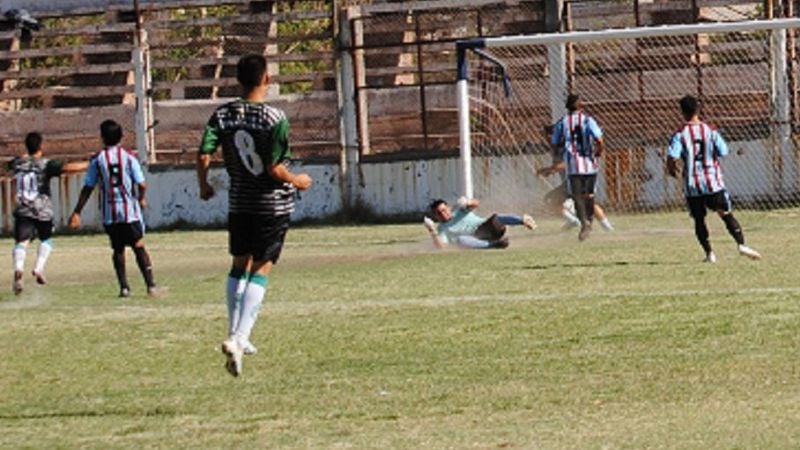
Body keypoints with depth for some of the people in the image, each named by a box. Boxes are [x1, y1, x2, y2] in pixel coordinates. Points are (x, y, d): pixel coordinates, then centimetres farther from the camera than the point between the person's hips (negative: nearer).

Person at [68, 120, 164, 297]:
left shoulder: (97, 160, -2)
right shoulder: (129, 157, -4)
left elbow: (88, 188, -2)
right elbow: (142, 185, -6)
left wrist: (77, 212, 3)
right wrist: (142, 199, 16)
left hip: (109, 213, 1)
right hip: (130, 210, -1)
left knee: (118, 249, 14)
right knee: (139, 247, 2)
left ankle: (124, 287, 6)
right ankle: (151, 285, -8)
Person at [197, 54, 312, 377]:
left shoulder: (222, 115, -4)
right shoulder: (275, 118, -16)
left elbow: (203, 156, -9)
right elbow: (275, 168, -19)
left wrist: (204, 187, 10)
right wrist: (297, 182, 1)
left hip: (239, 202, 4)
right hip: (274, 204, -4)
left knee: (239, 266, 19)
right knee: (260, 271, -1)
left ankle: (235, 336, 23)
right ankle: (239, 338, -13)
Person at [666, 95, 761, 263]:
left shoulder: (680, 134, -6)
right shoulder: (710, 130, -3)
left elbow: (672, 157, -16)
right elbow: (723, 152, -3)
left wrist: (671, 169, 6)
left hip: (692, 185, 0)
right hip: (713, 182, 0)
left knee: (699, 220, 13)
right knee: (726, 214, 4)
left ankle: (709, 253, 7)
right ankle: (741, 244, -13)